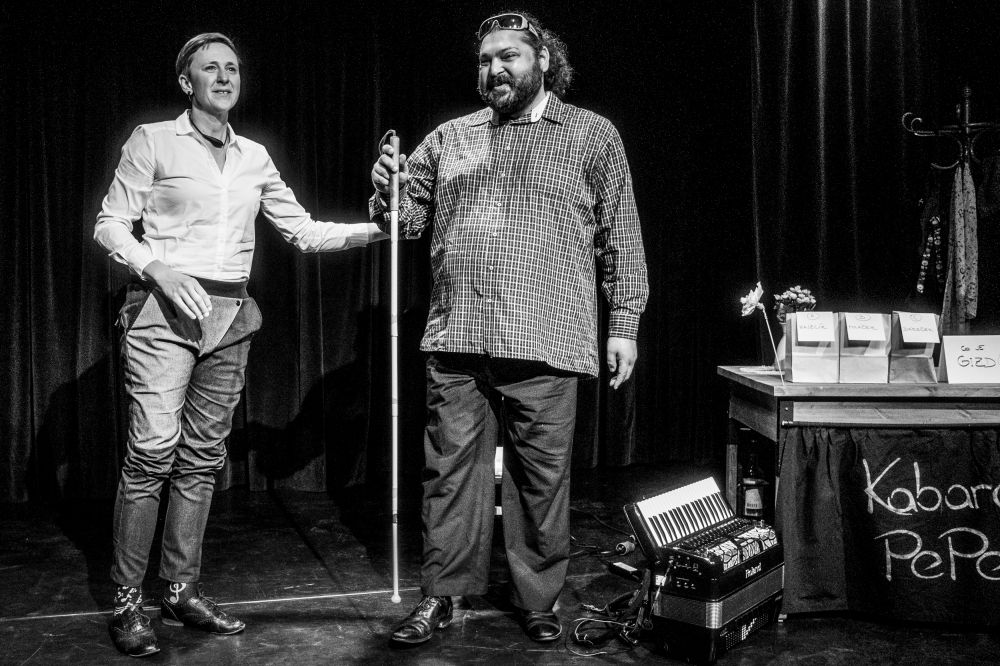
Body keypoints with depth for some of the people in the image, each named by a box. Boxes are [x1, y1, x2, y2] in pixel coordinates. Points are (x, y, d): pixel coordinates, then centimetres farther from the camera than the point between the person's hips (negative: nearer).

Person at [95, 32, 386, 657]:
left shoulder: (255, 156, 15)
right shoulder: (153, 140, 2)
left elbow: (303, 231, 14)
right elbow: (111, 223, 0)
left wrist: (375, 229, 1)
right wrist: (157, 266, -17)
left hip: (230, 315, 5)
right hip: (165, 307, -5)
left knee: (203, 454, 6)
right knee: (153, 449, -13)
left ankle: (183, 591, 15)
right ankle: (127, 600, -3)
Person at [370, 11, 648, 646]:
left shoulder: (592, 135, 8)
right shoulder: (448, 139, 16)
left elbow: (621, 237, 6)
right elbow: (409, 219, 20)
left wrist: (625, 323, 0)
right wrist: (388, 191, -2)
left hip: (543, 342, -3)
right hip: (456, 338, 3)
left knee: (542, 476, 4)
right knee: (451, 468, 6)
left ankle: (539, 600, 18)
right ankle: (441, 595, 17)